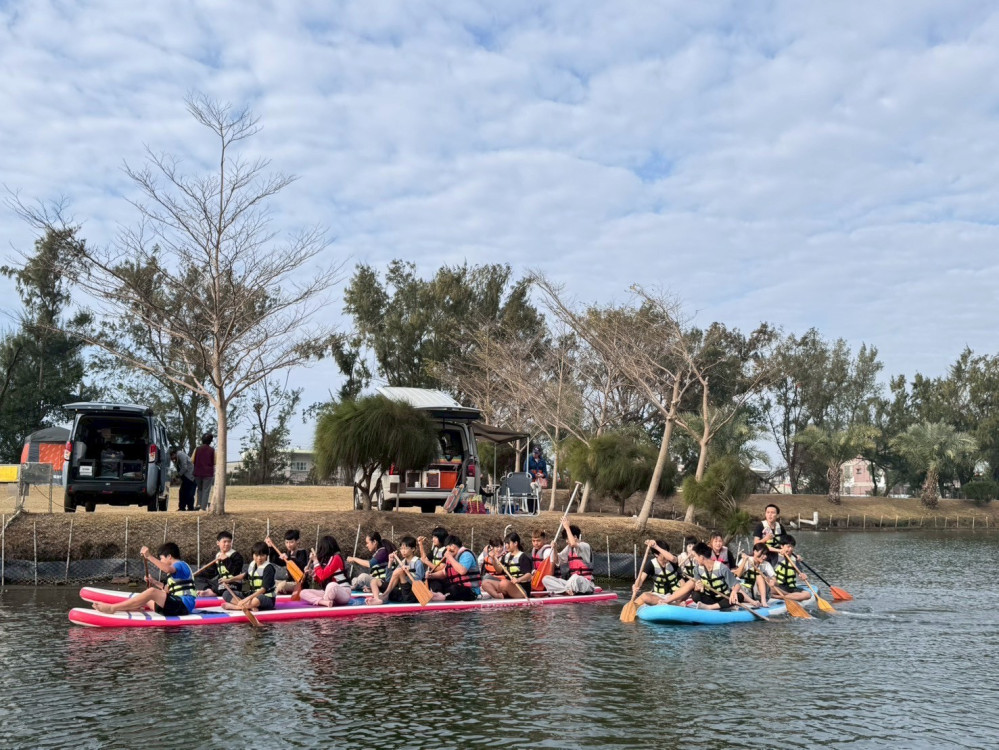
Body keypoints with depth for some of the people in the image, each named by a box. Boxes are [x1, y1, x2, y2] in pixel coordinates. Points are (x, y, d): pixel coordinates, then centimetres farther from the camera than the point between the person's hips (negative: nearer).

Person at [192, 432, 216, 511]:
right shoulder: (212, 450, -4)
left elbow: (192, 461, 3)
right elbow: (214, 463, 0)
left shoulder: (197, 449, 1)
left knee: (200, 489, 21)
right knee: (206, 490, 2)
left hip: (198, 473, 2)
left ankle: (199, 504, 10)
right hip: (208, 473, -2)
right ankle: (203, 507, -3)